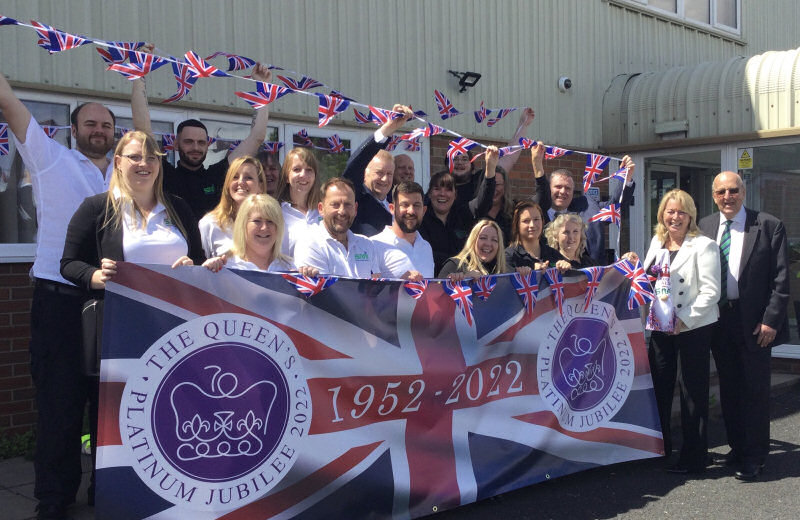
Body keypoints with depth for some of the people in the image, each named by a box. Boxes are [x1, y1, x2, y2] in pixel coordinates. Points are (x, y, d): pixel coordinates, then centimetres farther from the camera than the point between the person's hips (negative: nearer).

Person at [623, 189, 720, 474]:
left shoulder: (703, 246, -9)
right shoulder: (657, 242, 12)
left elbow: (710, 291, -14)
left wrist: (684, 319, -19)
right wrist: (636, 265, 4)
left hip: (693, 328, -7)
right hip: (660, 326, 7)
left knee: (693, 393, 1)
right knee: (659, 387, 14)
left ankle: (693, 458, 11)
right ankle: (660, 448, 30)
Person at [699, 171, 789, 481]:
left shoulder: (769, 226, -5)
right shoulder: (704, 227, 6)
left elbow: (781, 279, -6)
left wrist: (771, 320, -12)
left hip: (754, 322, -4)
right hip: (719, 319, 4)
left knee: (755, 390, 3)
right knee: (729, 388, 13)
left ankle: (754, 457, 14)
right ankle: (737, 447, 27)